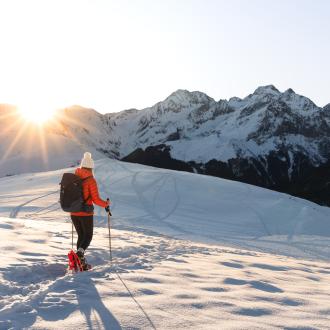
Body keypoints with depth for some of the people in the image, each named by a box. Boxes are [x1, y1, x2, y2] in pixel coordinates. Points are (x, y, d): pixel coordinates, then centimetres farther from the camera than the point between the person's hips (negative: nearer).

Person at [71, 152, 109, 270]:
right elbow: (96, 199, -14)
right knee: (88, 236, 9)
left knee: (81, 236, 18)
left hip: (74, 213, 5)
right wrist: (106, 204, 4)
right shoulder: (90, 180, -13)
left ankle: (81, 262, 15)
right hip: (86, 213, -5)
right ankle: (80, 252, -20)